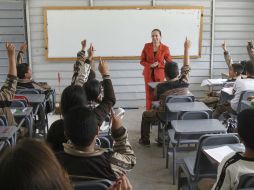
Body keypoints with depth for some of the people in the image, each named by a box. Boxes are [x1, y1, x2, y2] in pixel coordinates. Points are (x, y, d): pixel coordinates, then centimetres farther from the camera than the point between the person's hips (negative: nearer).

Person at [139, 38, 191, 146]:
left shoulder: (160, 87, -24)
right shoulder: (184, 83, -16)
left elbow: (155, 97, -2)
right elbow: (186, 67, 0)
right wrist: (187, 49, 6)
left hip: (165, 117, -4)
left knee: (145, 115, 23)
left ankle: (145, 141, 30)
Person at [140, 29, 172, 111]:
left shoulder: (165, 48, -6)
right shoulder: (146, 46, -2)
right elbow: (142, 61, 5)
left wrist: (158, 64, -15)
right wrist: (150, 65, -14)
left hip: (159, 74, -1)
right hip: (148, 74, 1)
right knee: (149, 95, 2)